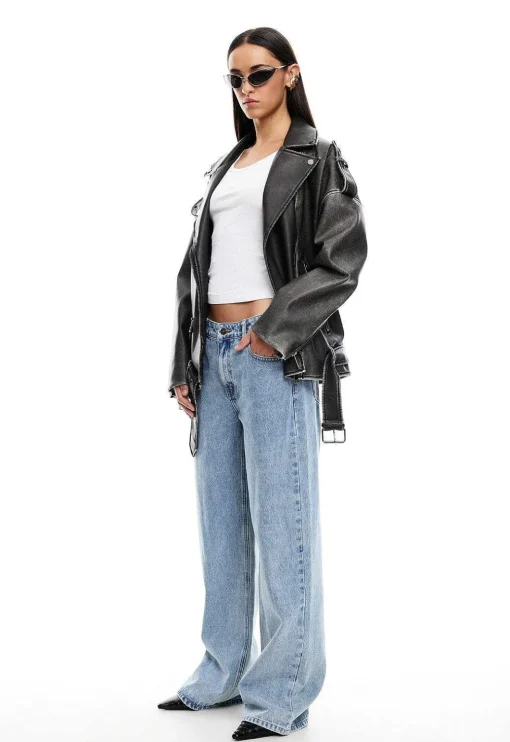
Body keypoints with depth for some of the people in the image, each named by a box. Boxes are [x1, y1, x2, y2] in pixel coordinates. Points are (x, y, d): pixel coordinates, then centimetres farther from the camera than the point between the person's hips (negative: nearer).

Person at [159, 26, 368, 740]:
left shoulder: (317, 159, 4)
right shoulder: (227, 168, 21)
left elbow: (343, 258, -7)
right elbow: (199, 268, 18)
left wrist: (275, 330, -14)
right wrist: (186, 364, 11)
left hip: (275, 356, -6)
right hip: (215, 353, 7)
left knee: (280, 521, -5)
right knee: (221, 519, 11)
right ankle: (224, 672, 23)